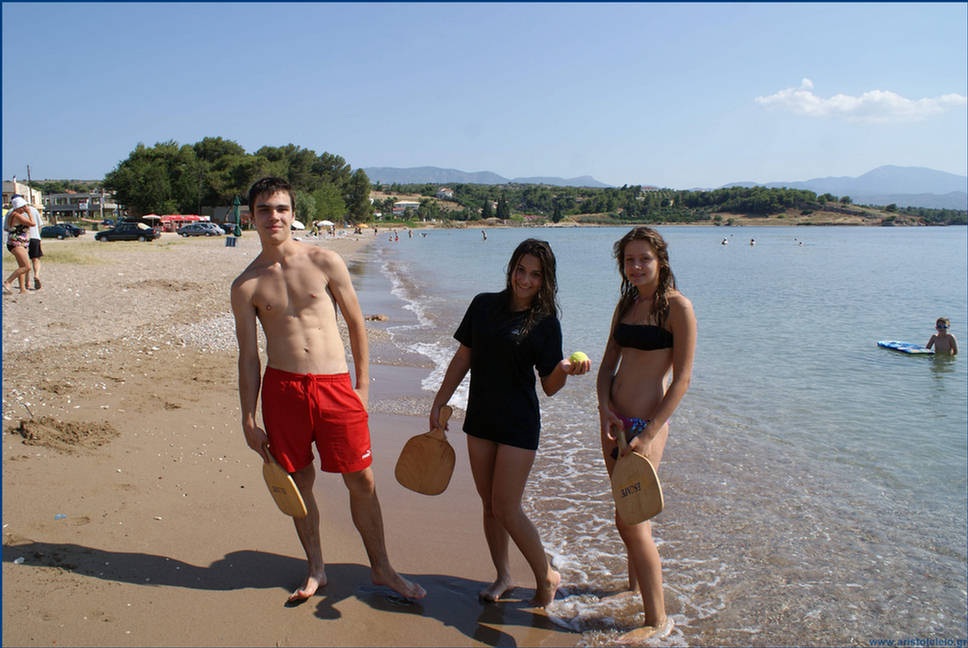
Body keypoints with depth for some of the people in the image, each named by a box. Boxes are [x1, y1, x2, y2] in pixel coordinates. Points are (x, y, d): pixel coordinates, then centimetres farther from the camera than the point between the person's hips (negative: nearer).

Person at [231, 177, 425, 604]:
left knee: (361, 481, 5)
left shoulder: (325, 262, 0)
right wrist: (249, 420, 4)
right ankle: (316, 569, 31)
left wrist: (363, 385, 4)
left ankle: (381, 568, 23)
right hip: (282, 388, 1)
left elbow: (355, 323, 6)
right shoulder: (246, 286, 3)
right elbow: (248, 356, 5)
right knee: (299, 481, 11)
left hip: (335, 386, -1)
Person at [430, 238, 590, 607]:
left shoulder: (545, 324, -7)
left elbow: (549, 386, -6)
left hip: (519, 423, -4)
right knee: (488, 504, 12)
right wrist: (439, 403, 9)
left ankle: (547, 577, 16)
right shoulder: (484, 305, 4)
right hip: (480, 418, 5)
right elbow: (463, 359, 10)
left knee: (506, 509, -5)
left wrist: (565, 368, -27)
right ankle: (503, 577, 30)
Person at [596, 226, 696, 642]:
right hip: (614, 420, 7)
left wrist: (648, 434, -18)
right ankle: (635, 584, 41)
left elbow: (682, 379, -14)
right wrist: (605, 410, -5)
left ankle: (657, 620, 11)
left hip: (647, 424, -7)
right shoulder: (626, 303, 10)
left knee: (630, 522, -5)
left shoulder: (677, 307, -11)